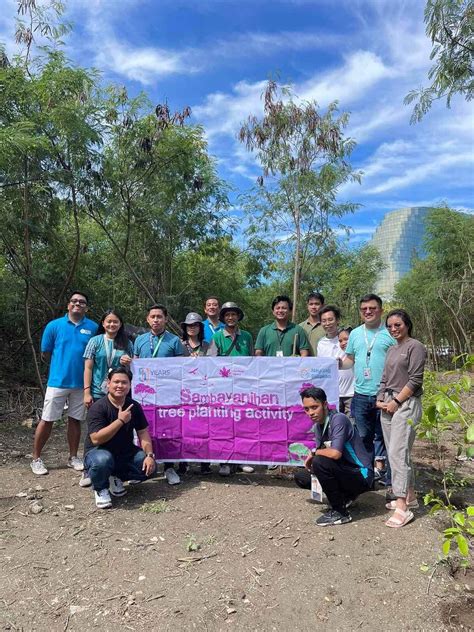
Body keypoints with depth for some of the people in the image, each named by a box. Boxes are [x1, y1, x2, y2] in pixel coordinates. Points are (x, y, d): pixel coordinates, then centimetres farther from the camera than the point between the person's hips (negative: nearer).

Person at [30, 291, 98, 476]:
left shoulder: (93, 327, 0)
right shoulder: (54, 325, -2)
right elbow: (45, 353, 5)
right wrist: (62, 360, 2)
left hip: (81, 382, 1)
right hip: (58, 381, -1)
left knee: (75, 420, 12)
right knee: (47, 420, 5)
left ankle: (73, 457, 25)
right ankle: (36, 459, 20)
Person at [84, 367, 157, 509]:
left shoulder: (134, 406, -2)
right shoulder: (98, 407, -18)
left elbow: (143, 433, -1)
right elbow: (96, 439, -28)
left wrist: (149, 455, -16)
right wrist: (120, 420, -32)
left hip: (125, 453, 5)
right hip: (98, 451, -5)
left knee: (150, 467, -16)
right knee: (102, 460, -39)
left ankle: (116, 477, 12)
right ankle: (100, 488, -4)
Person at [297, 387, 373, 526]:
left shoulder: (338, 419, -22)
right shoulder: (317, 426, 4)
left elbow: (335, 453, -33)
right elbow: (323, 452, 10)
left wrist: (313, 452, -16)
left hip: (361, 475, -9)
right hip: (344, 471, 9)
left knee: (319, 462, -29)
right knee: (300, 477, 7)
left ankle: (340, 512, -12)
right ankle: (346, 496, 15)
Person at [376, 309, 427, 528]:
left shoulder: (415, 347, -5)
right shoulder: (391, 350, 18)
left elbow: (415, 380, -11)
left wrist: (396, 401, -13)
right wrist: (380, 400, 4)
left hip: (406, 404, -8)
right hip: (388, 405, 8)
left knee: (398, 454, -14)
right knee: (395, 453, 11)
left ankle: (402, 508, -10)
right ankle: (409, 497, 23)